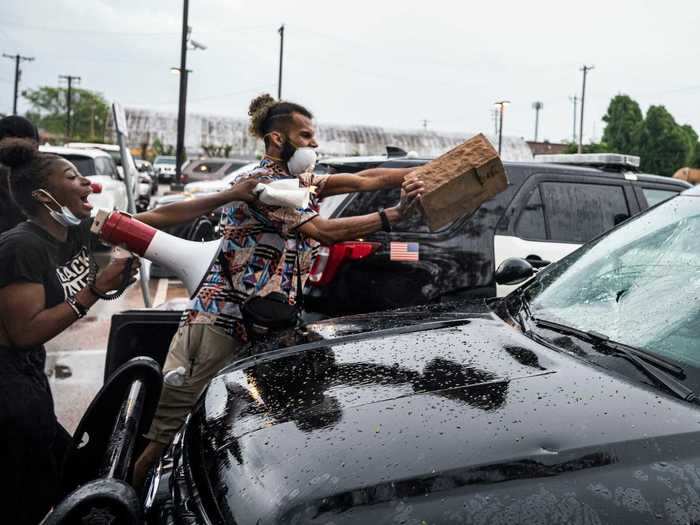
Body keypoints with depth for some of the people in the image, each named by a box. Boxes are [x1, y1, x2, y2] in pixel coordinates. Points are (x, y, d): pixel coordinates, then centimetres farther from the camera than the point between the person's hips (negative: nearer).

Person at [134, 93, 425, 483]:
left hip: (256, 326, 9)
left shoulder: (300, 182, 17)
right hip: (219, 320, -8)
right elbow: (326, 231, -19)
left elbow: (365, 180, 9)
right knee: (168, 436, -4)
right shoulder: (261, 183, -12)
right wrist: (394, 215, -19)